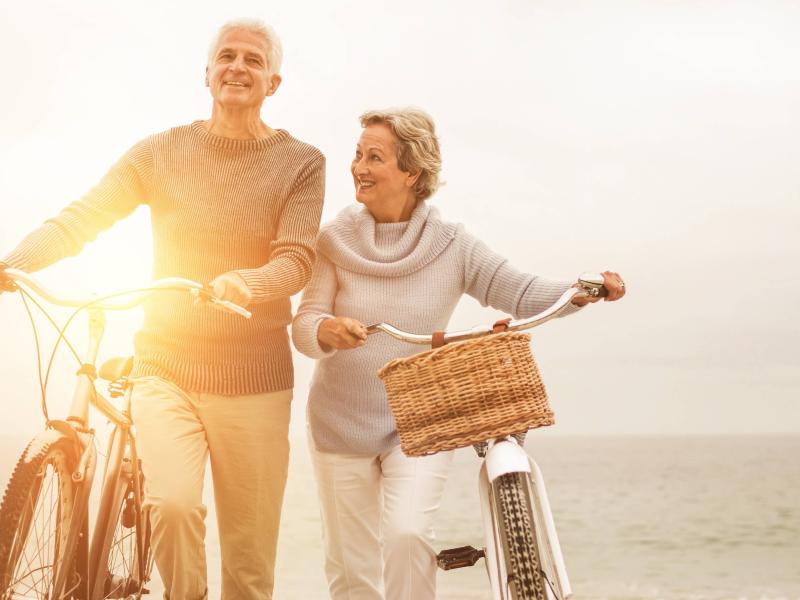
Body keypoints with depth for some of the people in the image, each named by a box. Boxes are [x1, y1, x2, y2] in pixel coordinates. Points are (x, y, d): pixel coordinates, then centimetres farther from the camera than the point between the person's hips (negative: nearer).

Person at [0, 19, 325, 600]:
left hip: (253, 380, 0)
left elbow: (296, 260, -12)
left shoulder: (301, 163, 0)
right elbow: (81, 218, -5)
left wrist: (245, 283, -34)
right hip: (166, 369, 0)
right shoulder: (162, 152, 3)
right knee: (173, 504, -24)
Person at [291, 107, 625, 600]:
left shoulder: (451, 246, -6)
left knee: (406, 533, -25)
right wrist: (328, 330, -35)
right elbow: (304, 324, -11)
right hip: (341, 425, 2)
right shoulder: (336, 241, -5)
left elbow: (521, 293, -10)